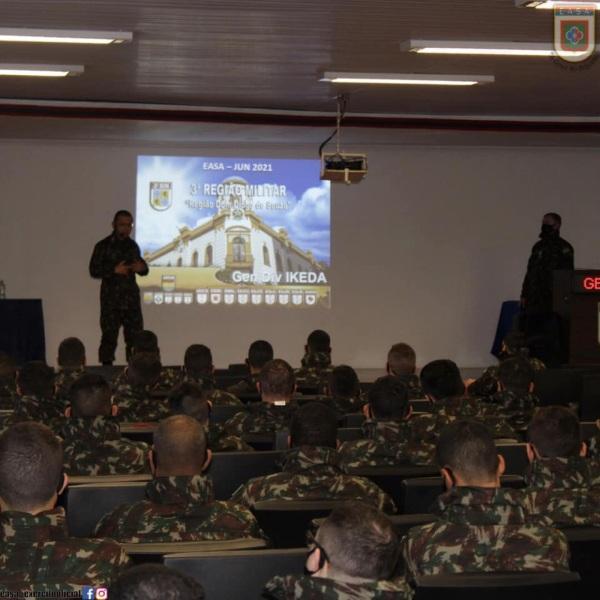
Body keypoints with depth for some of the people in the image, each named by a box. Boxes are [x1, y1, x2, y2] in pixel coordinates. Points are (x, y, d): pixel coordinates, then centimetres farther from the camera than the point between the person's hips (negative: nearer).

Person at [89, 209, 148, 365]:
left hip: (131, 298, 4)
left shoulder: (133, 246, 11)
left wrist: (142, 268, -4)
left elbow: (142, 267, 20)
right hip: (111, 299, -4)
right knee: (109, 336, -4)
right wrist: (114, 270, -19)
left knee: (135, 336, 3)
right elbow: (94, 270, -6)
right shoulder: (103, 246, -3)